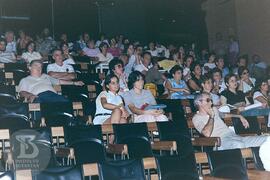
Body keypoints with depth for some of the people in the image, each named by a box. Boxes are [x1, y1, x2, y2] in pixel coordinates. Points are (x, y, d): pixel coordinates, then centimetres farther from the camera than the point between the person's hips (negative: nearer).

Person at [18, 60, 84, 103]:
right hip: (39, 96, -4)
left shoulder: (46, 76, 40)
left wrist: (74, 83, 31)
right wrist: (30, 96, -15)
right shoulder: (25, 80, 26)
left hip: (52, 94, 4)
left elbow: (59, 81, 40)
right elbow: (22, 92, 9)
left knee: (66, 103, -30)